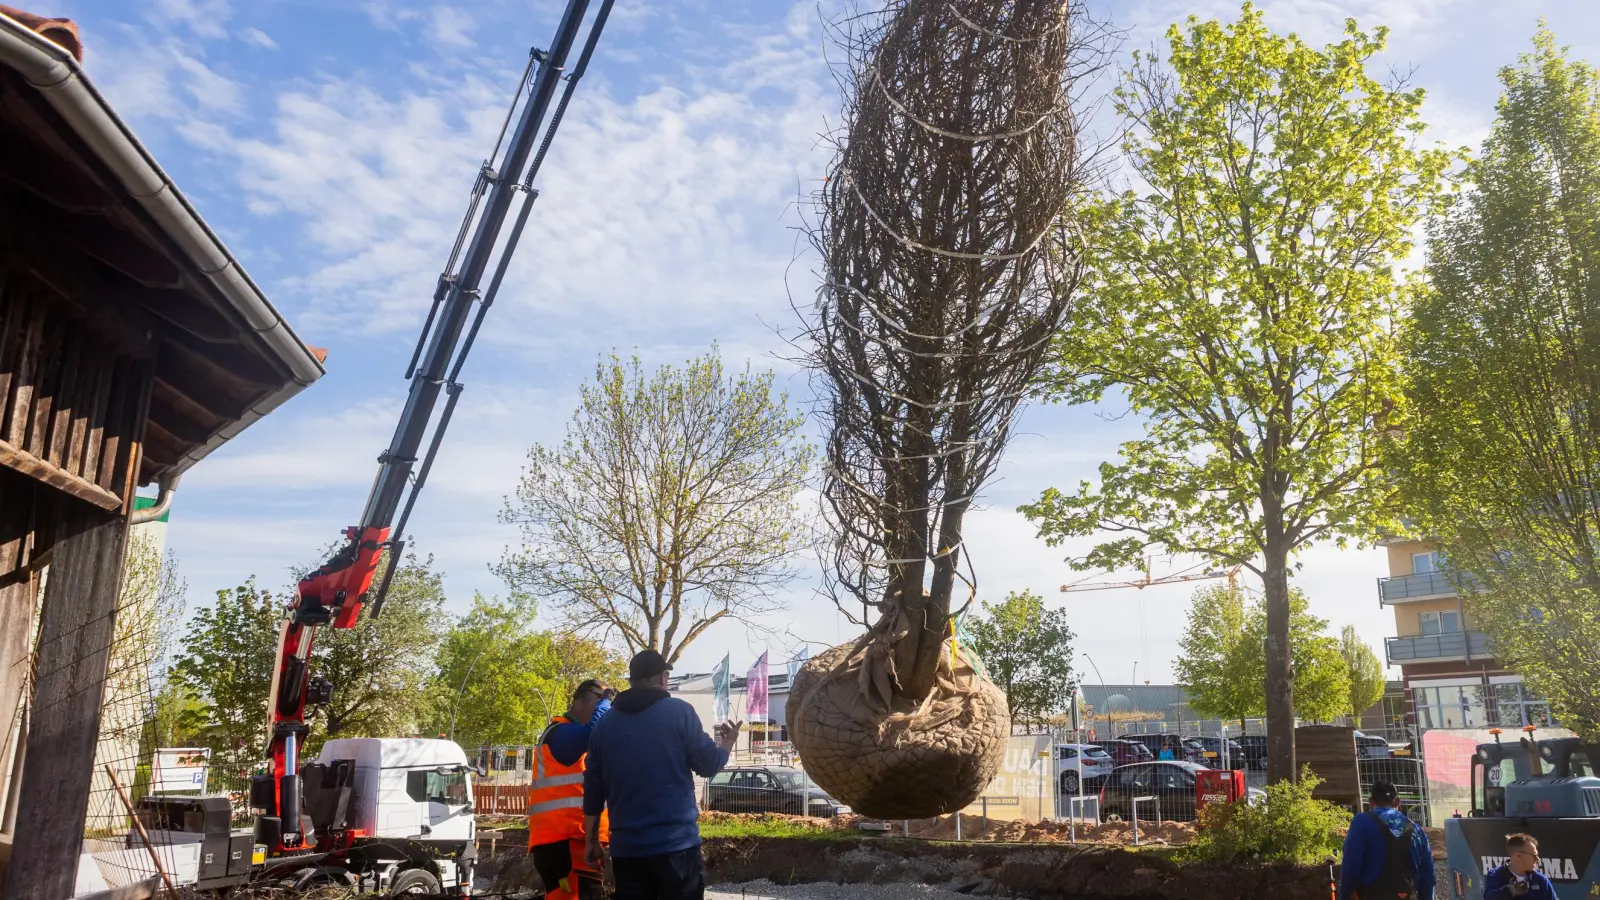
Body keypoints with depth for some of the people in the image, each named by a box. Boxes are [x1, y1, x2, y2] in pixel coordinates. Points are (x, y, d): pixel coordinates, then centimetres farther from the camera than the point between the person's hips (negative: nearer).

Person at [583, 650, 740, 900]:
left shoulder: (605, 724, 8)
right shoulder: (679, 711, -4)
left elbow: (593, 789, 10)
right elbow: (708, 765, 0)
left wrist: (592, 840, 18)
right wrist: (727, 742, 20)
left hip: (626, 846, 4)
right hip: (676, 842, -4)